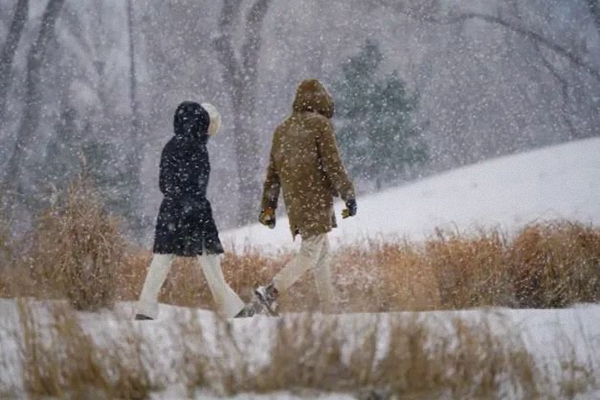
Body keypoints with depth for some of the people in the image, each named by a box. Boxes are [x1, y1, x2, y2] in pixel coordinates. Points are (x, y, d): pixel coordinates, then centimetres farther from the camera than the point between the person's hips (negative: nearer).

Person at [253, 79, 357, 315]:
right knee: (311, 253, -8)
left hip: (294, 203, 7)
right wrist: (348, 195, -4)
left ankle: (329, 310, 11)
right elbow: (332, 164, -10)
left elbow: (272, 173, 16)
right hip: (316, 199, -7)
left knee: (322, 253, 13)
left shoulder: (282, 129, 14)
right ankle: (272, 291, -24)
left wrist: (268, 207, 19)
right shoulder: (320, 125, -5)